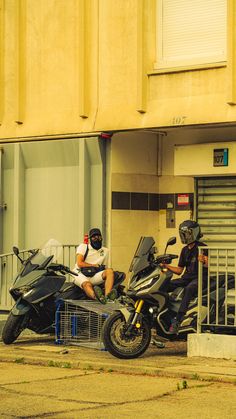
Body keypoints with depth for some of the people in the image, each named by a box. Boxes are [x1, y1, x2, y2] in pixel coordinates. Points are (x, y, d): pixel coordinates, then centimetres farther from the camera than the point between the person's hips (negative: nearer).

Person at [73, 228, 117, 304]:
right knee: (87, 285, -39)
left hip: (94, 276, 4)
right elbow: (80, 263, -5)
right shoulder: (83, 247, 8)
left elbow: (103, 267, 22)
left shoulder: (105, 251, 21)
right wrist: (95, 265, -4)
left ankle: (107, 295, -50)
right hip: (81, 275, -4)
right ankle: (95, 296, -76)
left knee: (109, 271, -25)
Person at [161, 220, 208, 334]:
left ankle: (177, 320, -45)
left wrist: (203, 261, -38)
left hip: (200, 278, -7)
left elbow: (207, 265, -16)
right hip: (187, 277, 7)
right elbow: (179, 270, 21)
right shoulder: (185, 250, 18)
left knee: (189, 289, -39)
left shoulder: (202, 247, -3)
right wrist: (166, 266, 9)